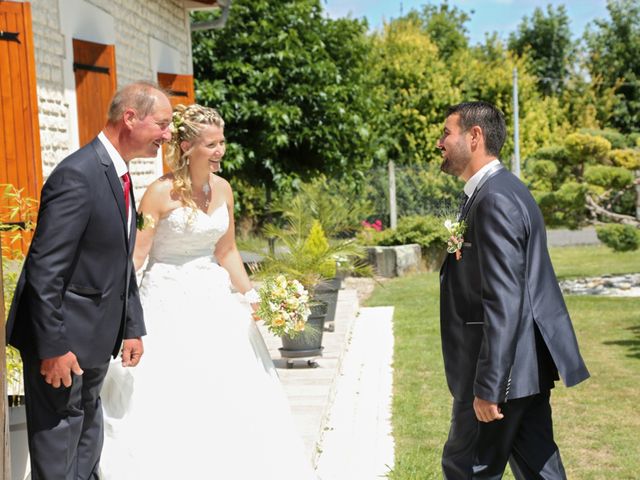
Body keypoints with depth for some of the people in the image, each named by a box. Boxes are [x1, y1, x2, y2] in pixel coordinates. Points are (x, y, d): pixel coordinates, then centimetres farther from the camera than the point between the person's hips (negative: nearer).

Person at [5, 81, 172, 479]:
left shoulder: (118, 175, 10)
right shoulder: (78, 176, -22)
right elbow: (45, 269, -24)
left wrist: (133, 326, 13)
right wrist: (53, 347, -23)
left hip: (96, 341, 10)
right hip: (64, 341, -10)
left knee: (87, 446, 21)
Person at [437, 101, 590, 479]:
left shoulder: (494, 199, -20)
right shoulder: (501, 190, 13)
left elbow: (504, 302, -25)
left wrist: (487, 387, -24)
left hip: (506, 367, -10)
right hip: (528, 363, 10)